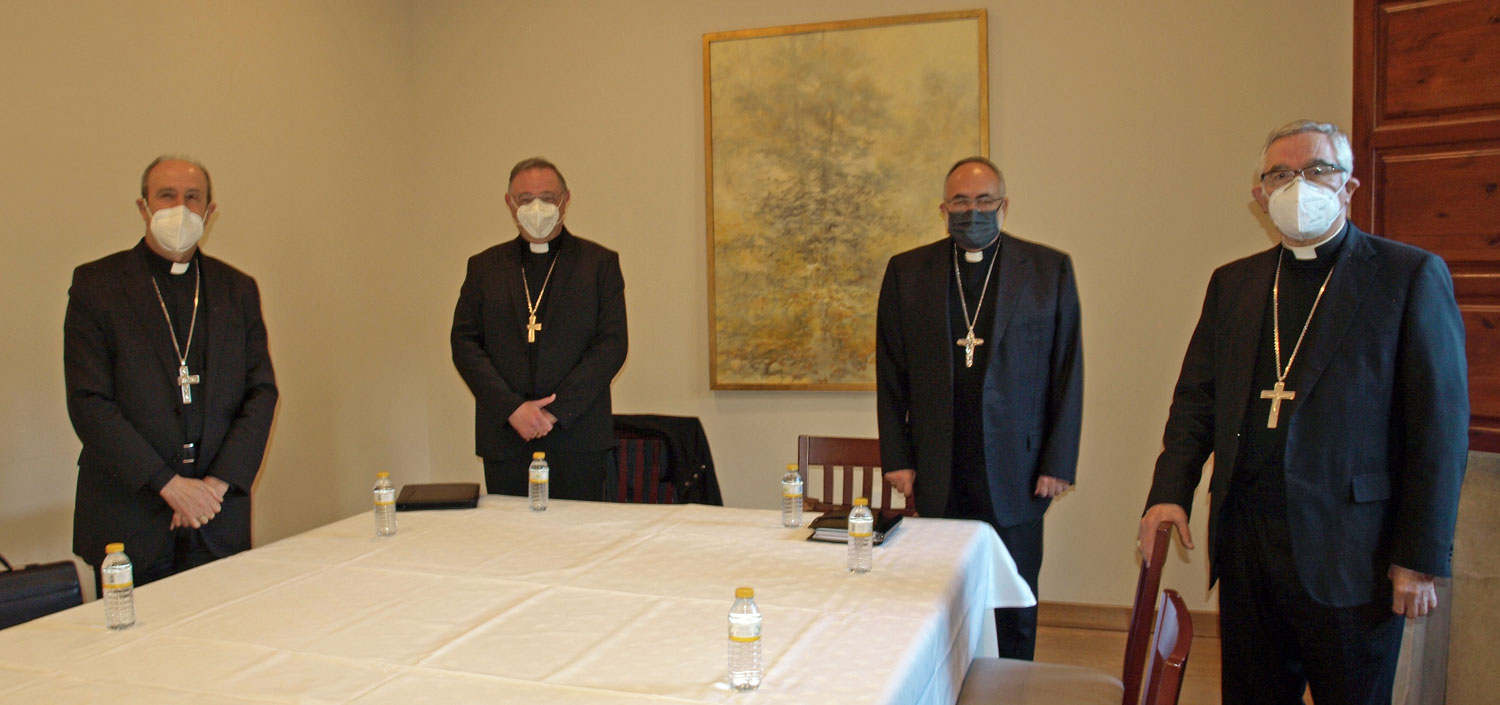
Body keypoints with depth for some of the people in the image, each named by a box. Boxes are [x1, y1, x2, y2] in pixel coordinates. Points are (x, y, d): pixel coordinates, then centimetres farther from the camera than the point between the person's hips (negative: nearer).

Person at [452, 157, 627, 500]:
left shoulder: (600, 263, 6)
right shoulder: (484, 266, 13)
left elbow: (612, 345, -2)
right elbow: (464, 344, 5)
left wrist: (556, 411, -11)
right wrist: (512, 408, -9)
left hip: (578, 438, -2)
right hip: (504, 439, 2)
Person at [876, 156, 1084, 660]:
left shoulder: (1049, 269, 3)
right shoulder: (907, 272, 6)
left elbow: (1068, 373, 3)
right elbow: (890, 375, 7)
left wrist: (1058, 463, -2)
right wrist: (897, 458, 2)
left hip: (1015, 474, 0)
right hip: (938, 476, 1)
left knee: (1014, 604, 9)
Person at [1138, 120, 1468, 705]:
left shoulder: (1412, 275, -2)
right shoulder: (1232, 282, 12)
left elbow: (1441, 426, -6)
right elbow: (1196, 399, 12)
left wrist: (1421, 559, -10)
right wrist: (1169, 493, -3)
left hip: (1349, 551, -4)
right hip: (1245, 541, 4)